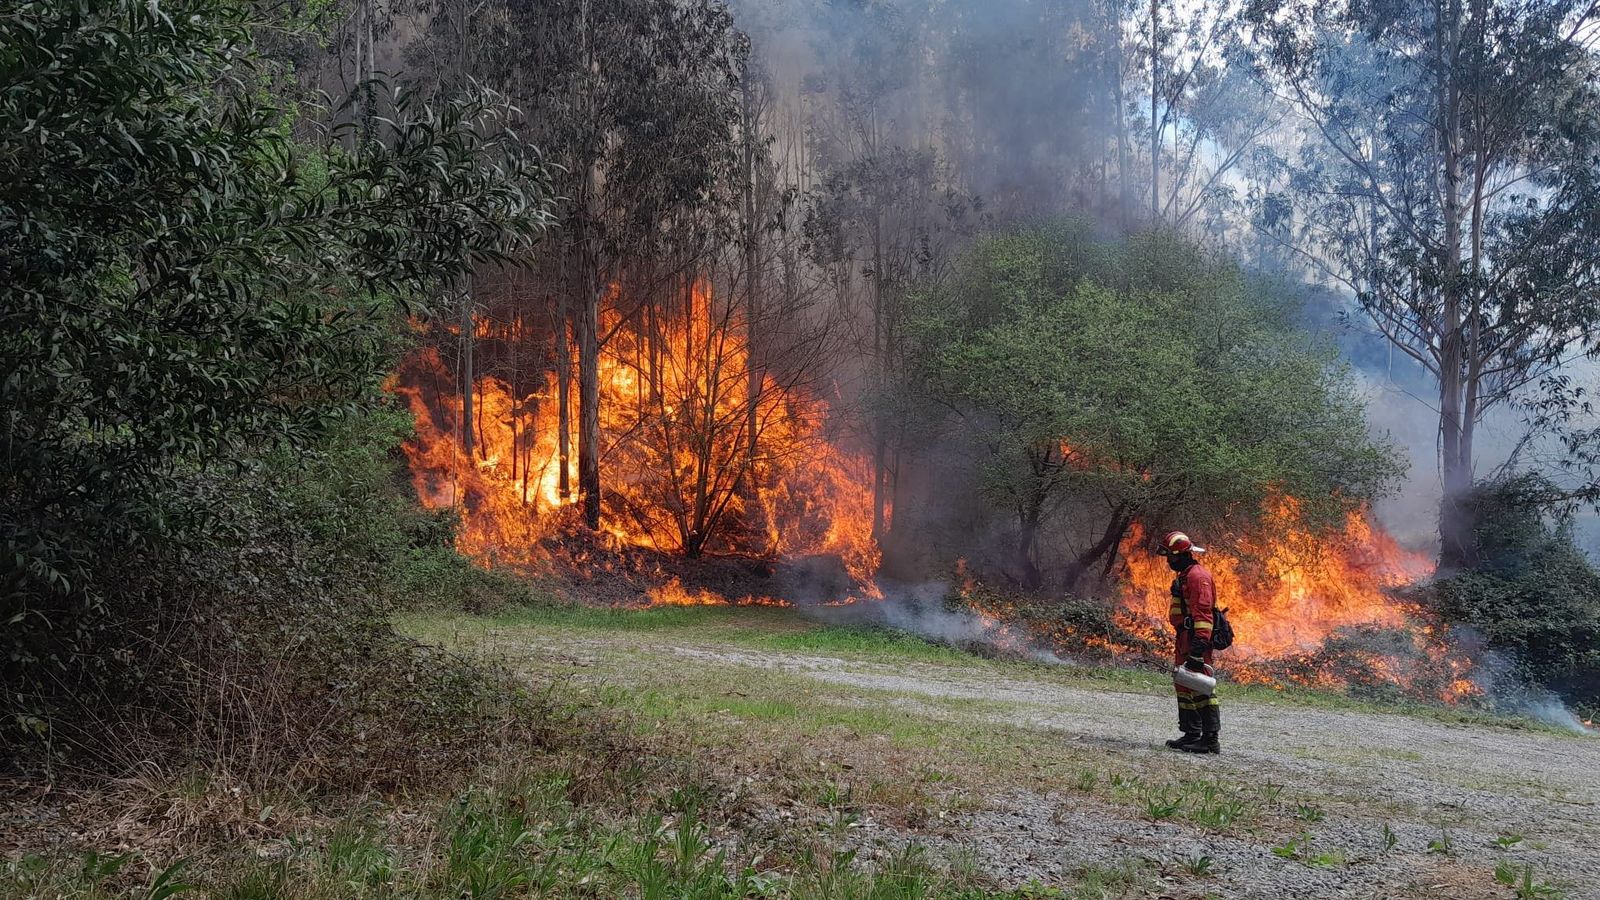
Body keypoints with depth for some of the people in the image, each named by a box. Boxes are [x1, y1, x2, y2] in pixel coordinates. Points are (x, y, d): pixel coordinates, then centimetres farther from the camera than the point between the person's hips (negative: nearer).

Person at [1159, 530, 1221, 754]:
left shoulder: (1197, 576, -15)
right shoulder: (1185, 576, 20)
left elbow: (1203, 614, -23)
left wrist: (1198, 648, -28)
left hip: (1195, 639, -11)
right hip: (1185, 639, 11)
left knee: (1200, 688, -10)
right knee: (1184, 686, 15)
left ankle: (1210, 739, -9)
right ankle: (1191, 735, 22)